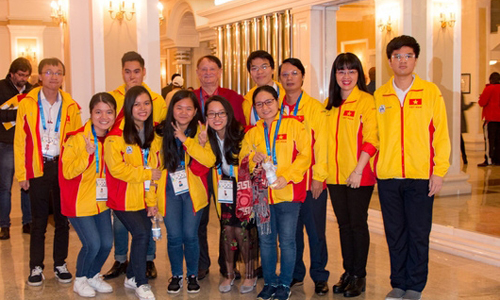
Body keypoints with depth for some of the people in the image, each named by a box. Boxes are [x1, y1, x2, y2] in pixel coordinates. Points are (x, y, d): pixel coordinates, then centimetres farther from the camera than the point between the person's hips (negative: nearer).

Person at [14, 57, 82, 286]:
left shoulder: (71, 106, 3)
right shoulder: (27, 104, -1)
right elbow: (20, 141, 0)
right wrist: (22, 173, -4)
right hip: (38, 169, -1)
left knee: (62, 219, 9)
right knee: (39, 220, 6)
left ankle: (60, 264, 22)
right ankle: (36, 267, 17)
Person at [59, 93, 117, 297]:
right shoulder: (77, 139, -18)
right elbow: (68, 172, -22)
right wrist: (88, 154, -33)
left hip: (102, 201, 6)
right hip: (80, 202, -6)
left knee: (107, 243, 4)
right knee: (92, 243, -9)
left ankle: (93, 276, 31)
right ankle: (80, 280, 18)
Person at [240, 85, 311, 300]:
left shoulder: (293, 125, -1)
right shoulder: (252, 133, 12)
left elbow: (305, 156, -7)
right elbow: (242, 159, 15)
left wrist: (286, 178, -16)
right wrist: (252, 159, -9)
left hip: (288, 193, -4)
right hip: (262, 194, 4)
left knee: (287, 240, 1)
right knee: (265, 240, 11)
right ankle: (270, 282, 25)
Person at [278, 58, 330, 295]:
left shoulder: (315, 107, -2)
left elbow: (321, 143, -5)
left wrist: (319, 176, -11)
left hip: (311, 181, -3)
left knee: (315, 231, 3)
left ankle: (319, 276, 17)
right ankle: (295, 274, 25)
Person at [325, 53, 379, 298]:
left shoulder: (366, 101, -7)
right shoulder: (329, 104, 12)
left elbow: (371, 140, -12)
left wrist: (358, 170, -18)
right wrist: (323, 170, 8)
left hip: (359, 176, -5)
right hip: (335, 175, 6)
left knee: (358, 224, 2)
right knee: (343, 224, 12)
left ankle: (359, 276, 14)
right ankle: (348, 272, 23)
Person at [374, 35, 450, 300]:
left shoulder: (430, 92, 1)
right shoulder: (379, 96, 7)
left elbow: (441, 134, 0)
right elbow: (373, 134, 10)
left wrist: (439, 171, -6)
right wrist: (373, 167, 2)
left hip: (420, 176, -2)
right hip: (388, 177, 2)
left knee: (418, 234, 4)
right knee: (395, 234, 10)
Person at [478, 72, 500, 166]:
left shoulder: (489, 88, -8)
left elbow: (482, 103, -11)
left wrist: (480, 99, 9)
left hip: (491, 118, -6)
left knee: (489, 139, -7)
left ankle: (489, 160, -11)